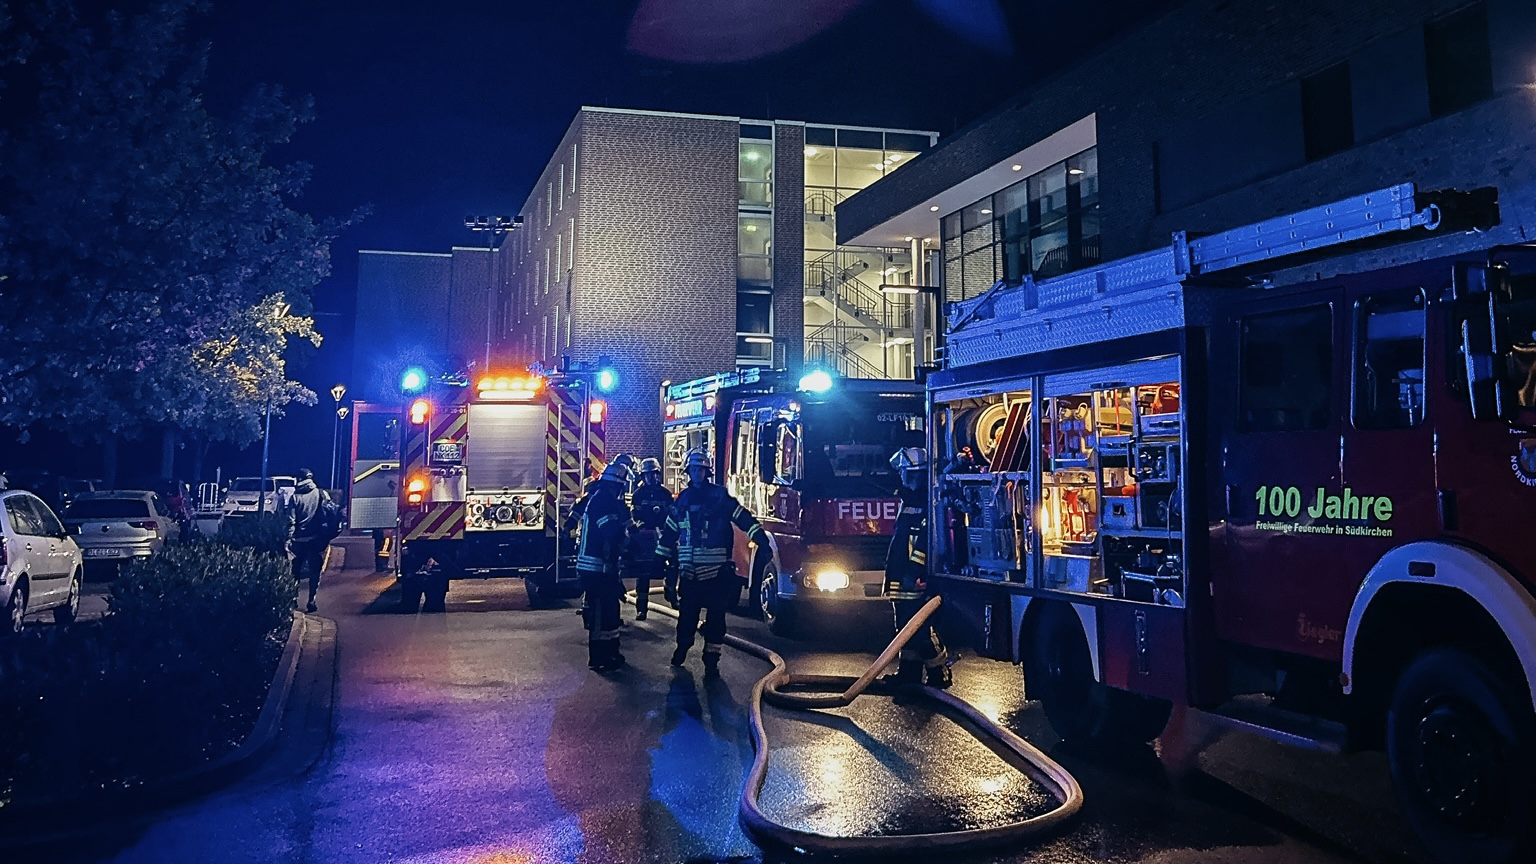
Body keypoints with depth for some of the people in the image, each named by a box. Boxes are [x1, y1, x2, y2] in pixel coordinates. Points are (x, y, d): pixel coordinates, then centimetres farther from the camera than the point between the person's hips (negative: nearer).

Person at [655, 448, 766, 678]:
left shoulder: (720, 496, 0)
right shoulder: (682, 500, 11)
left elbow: (743, 518, -5)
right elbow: (669, 531, 17)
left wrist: (762, 539, -15)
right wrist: (660, 558, 15)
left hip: (716, 571, -3)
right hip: (689, 571, 3)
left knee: (715, 616, -1)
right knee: (687, 613, 11)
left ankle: (711, 659, 6)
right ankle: (682, 648, 32)